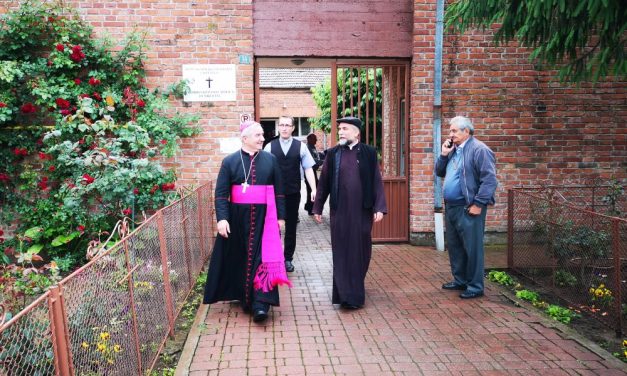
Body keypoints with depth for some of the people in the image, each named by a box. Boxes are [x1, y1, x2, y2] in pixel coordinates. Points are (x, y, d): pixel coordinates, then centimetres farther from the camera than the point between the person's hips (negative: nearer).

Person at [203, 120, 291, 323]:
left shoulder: (270, 160, 4)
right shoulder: (230, 161, 1)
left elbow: (279, 191, 8)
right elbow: (221, 193, -2)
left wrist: (281, 216, 5)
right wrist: (222, 218, -12)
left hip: (264, 217, 0)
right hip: (238, 218, 0)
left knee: (263, 258, -6)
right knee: (241, 258, 10)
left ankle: (261, 304, -7)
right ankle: (244, 298, 26)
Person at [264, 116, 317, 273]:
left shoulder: (301, 147, 0)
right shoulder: (270, 146, 0)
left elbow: (308, 169, -1)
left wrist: (314, 189, -10)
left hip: (293, 193, 1)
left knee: (291, 227, 11)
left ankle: (288, 259, 26)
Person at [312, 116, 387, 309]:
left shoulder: (369, 153, 1)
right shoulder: (333, 153, 3)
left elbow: (377, 181, -1)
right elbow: (323, 182, 7)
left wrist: (379, 207, -8)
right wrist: (317, 207, 8)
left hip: (362, 210, 0)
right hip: (339, 210, 0)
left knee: (361, 250, 11)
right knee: (342, 252, 1)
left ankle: (356, 286, 31)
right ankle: (346, 294, 7)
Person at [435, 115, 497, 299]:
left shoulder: (479, 149, -12)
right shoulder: (453, 150, 15)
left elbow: (490, 179, -17)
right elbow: (439, 172, 18)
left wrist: (479, 204, -19)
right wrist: (444, 155, 2)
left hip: (468, 208, -9)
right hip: (451, 207, 9)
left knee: (472, 248, -1)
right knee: (454, 246, 16)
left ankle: (475, 286, 10)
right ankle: (460, 280, 30)